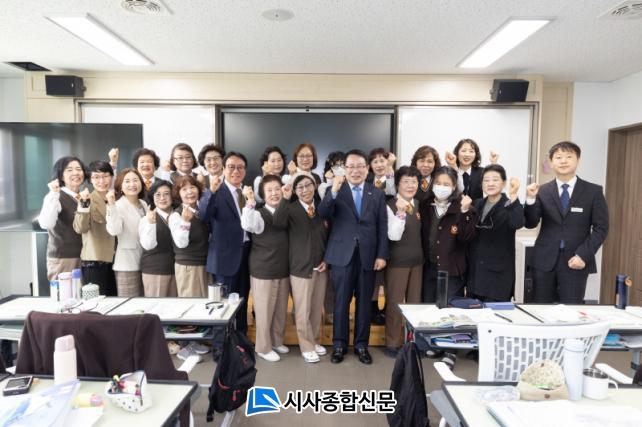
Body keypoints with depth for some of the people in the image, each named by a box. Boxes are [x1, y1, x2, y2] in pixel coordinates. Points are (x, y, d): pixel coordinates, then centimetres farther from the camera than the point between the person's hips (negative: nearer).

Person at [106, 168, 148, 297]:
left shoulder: (144, 204, 8)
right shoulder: (118, 206, -11)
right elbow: (114, 231, -29)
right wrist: (111, 205, -32)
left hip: (145, 262, 7)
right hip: (127, 264, -6)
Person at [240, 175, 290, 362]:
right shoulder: (259, 214, -14)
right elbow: (247, 225, -36)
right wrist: (250, 201, -48)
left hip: (283, 270, 6)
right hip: (263, 271, -6)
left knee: (281, 309, 18)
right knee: (264, 311, 7)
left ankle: (277, 341, 38)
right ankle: (263, 347, 25)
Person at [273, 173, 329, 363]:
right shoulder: (291, 208, -8)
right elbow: (278, 222, -29)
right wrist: (285, 199, -37)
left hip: (321, 267, 4)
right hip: (301, 267, -4)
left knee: (317, 308, 15)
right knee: (303, 311, 4)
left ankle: (315, 341, 34)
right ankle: (307, 347, 22)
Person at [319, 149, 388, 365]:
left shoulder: (377, 194, 7)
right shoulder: (336, 191, 3)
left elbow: (382, 227, 5)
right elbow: (323, 215, -13)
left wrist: (382, 255, -2)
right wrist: (333, 191, -26)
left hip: (367, 255, 2)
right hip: (342, 255, -1)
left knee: (364, 303, 10)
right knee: (341, 302, 6)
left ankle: (361, 345, 24)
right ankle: (339, 344, 21)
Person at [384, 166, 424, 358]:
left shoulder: (419, 205, 7)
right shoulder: (390, 205, -14)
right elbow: (394, 236, -22)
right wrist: (400, 212, -33)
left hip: (417, 259, 6)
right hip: (397, 261, -6)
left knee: (415, 302, 15)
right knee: (394, 302, 4)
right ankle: (392, 344, 17)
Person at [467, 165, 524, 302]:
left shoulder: (509, 205, -7)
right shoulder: (477, 204, 9)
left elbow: (517, 224, -29)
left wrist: (513, 197, -38)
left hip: (498, 273, -5)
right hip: (475, 271, 5)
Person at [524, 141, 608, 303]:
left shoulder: (593, 191, 2)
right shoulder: (542, 191, 3)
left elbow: (601, 228, -1)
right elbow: (530, 223, -2)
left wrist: (583, 255, -11)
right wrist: (531, 199, -18)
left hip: (575, 261, -1)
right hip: (545, 260, 1)